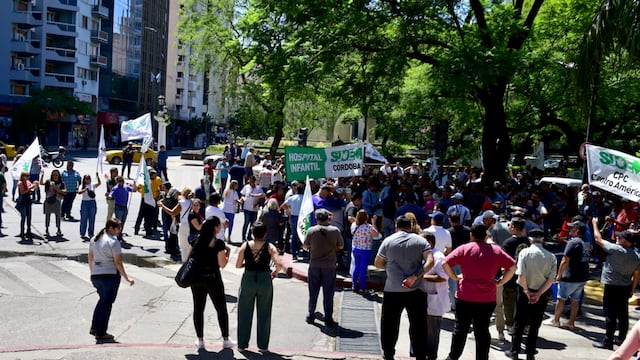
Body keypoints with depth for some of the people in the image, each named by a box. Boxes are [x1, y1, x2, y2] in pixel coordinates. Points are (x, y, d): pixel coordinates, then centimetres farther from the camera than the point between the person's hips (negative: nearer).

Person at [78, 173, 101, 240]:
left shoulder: (93, 185, 5)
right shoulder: (82, 186, 0)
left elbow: (99, 183, -13)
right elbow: (79, 192, -17)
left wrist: (97, 176, -26)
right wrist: (85, 189, -31)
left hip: (92, 202, 2)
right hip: (85, 202, -2)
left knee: (92, 219, 6)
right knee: (84, 219, 3)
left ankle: (91, 233, 15)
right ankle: (82, 234, 11)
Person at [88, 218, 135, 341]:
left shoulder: (94, 239, 9)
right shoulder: (113, 241, -13)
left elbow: (90, 258, 14)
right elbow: (118, 262, -14)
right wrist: (127, 278, -8)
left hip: (95, 275, 7)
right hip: (110, 275, -7)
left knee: (102, 300, 22)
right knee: (107, 303, 2)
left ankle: (94, 328, 22)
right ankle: (101, 333, 6)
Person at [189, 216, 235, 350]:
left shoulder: (196, 240, -1)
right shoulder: (219, 243, -15)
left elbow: (187, 258, 5)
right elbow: (222, 264, -14)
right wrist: (228, 252, -1)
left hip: (196, 278, 4)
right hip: (213, 279, -4)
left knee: (198, 309, 13)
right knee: (221, 309, 11)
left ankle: (200, 340, 18)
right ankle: (226, 340, 17)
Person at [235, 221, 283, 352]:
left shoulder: (245, 246, -4)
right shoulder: (270, 247, -8)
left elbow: (238, 265, -2)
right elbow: (279, 264, -18)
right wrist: (275, 272, 3)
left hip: (248, 280, 1)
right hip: (265, 281, -1)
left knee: (245, 314, 14)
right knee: (263, 315, 13)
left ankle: (242, 344, 22)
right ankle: (263, 345, 19)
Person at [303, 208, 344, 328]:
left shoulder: (311, 230, -9)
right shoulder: (335, 230, -9)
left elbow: (305, 246, 2)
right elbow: (341, 246, 2)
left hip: (314, 265, 1)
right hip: (330, 266, -1)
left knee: (313, 292, 14)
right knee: (328, 293, 6)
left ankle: (310, 316, 22)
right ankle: (328, 319, 9)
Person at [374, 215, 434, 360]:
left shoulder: (388, 241, 1)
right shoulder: (420, 241, 2)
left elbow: (377, 264, 6)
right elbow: (430, 261, -11)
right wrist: (414, 277, -13)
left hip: (392, 290, 0)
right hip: (415, 290, 0)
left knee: (389, 324, 13)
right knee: (418, 326, 7)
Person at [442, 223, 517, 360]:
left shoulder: (464, 248, -3)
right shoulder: (496, 250, 3)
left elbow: (445, 263, -11)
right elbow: (513, 266, 1)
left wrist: (454, 277, 1)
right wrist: (500, 282, 5)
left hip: (465, 297, -1)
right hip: (488, 298, 2)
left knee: (460, 328, 10)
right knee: (483, 330, 10)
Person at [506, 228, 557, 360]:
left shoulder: (525, 252, -11)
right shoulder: (551, 256, -4)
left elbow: (521, 275, -17)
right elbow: (551, 279, -10)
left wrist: (526, 291, -5)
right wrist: (538, 294, -8)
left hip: (525, 292, -1)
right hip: (541, 294, 2)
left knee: (519, 323, 11)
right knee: (535, 325, 12)